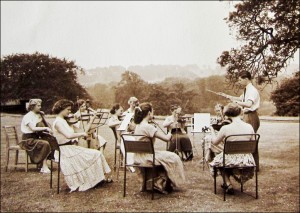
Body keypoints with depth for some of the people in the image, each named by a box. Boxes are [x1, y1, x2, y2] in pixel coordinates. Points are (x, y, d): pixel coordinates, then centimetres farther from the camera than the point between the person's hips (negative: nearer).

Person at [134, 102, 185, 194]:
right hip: (146, 157, -9)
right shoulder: (148, 127, -21)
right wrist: (169, 134, 3)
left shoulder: (138, 126, 7)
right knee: (173, 158, 1)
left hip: (139, 157, 9)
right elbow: (166, 138, -19)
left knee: (166, 155, 27)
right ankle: (165, 185, 16)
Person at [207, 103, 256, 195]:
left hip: (232, 160, -4)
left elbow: (215, 142, -2)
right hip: (247, 161, 4)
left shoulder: (225, 128, -18)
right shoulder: (249, 127, -8)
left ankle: (228, 184, 26)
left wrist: (212, 130, 15)